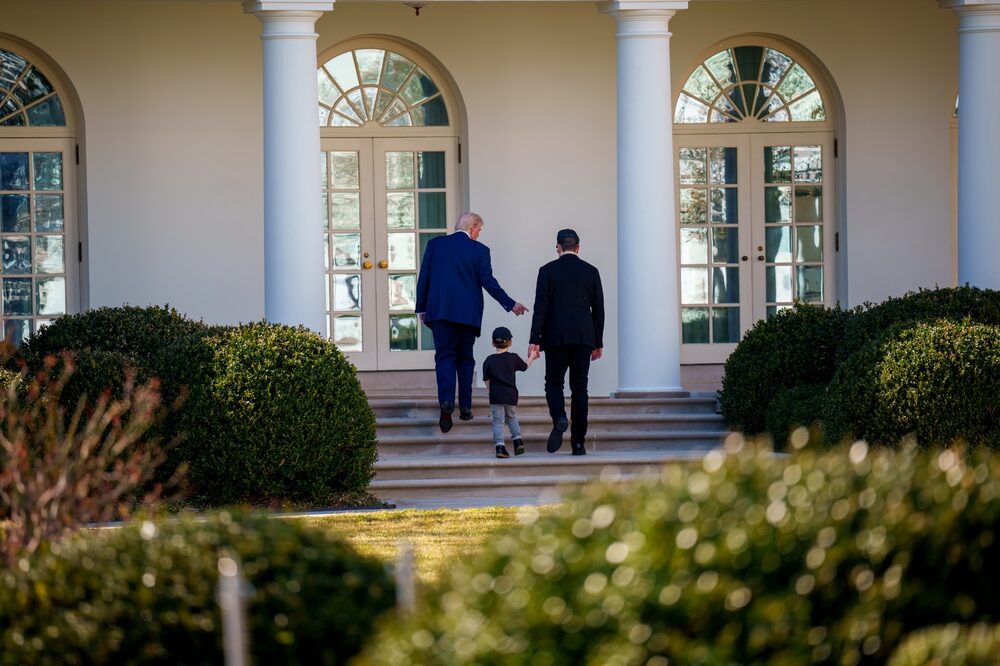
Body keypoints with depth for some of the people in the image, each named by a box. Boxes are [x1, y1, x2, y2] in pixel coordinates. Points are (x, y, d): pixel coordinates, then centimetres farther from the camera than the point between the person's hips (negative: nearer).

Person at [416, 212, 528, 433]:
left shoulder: (435, 244, 4)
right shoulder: (479, 250, -1)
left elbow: (423, 278, 4)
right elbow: (488, 282, -4)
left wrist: (421, 308, 11)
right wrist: (511, 305, 6)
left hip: (440, 310, 0)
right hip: (468, 313, 0)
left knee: (444, 355, -2)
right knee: (465, 357, 12)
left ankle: (446, 401, -25)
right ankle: (465, 407, 10)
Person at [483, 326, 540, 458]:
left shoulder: (489, 360, 0)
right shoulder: (513, 358, 2)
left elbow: (487, 380, 4)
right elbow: (525, 366, 20)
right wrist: (532, 357, 39)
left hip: (495, 397, -2)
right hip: (511, 395, 2)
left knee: (498, 421, -1)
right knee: (512, 417, 22)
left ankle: (499, 446, -14)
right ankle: (517, 440, 8)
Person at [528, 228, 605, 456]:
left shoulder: (548, 271, -1)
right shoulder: (591, 272, 6)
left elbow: (541, 307, -5)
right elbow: (598, 309, 7)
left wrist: (534, 340, -4)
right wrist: (598, 343, 13)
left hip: (556, 337, -2)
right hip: (584, 338, 2)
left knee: (554, 383, 9)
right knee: (579, 387, 5)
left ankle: (559, 418, -21)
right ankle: (578, 443, 2)